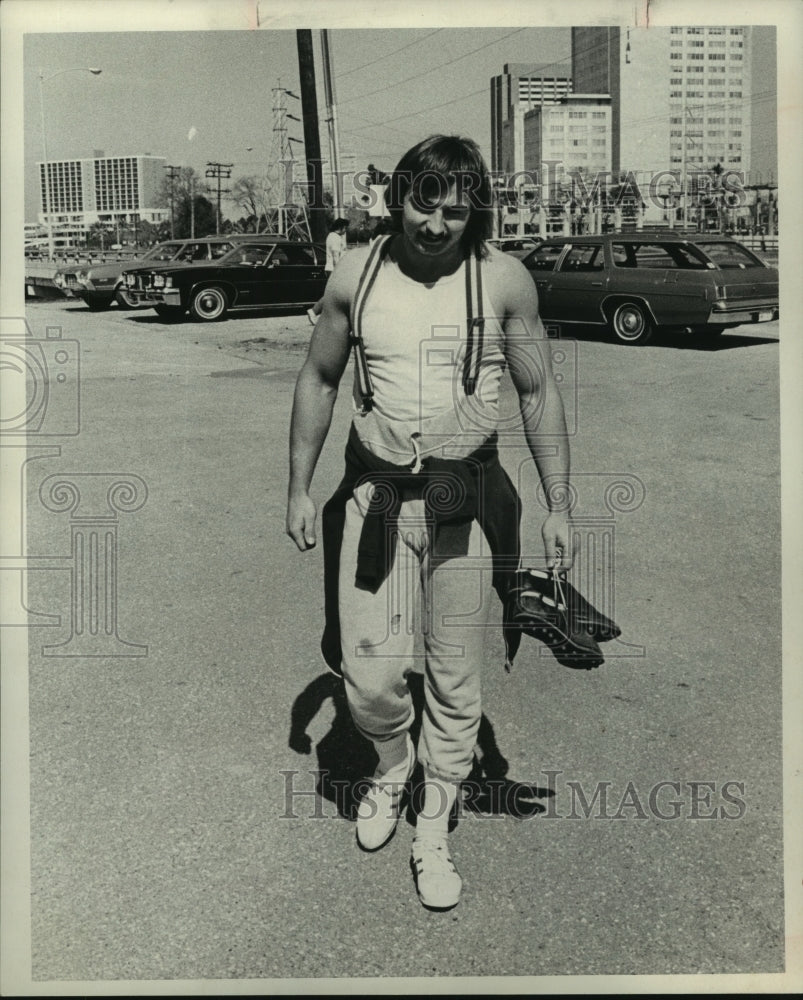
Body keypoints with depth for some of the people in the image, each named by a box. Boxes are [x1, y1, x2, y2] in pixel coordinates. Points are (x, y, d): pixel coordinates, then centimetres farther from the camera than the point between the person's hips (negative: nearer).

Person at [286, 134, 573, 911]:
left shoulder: (504, 280, -4)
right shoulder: (355, 274, 0)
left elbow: (539, 393, 3)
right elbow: (318, 380, 10)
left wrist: (557, 507, 1)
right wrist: (298, 488, 8)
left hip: (466, 498, 0)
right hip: (375, 493, 1)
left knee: (455, 682, 7)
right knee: (371, 678, -2)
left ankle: (433, 833, 27)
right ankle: (392, 766, 33)